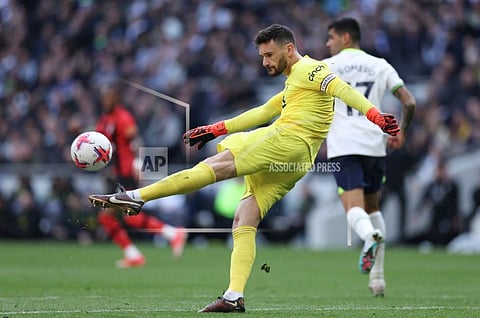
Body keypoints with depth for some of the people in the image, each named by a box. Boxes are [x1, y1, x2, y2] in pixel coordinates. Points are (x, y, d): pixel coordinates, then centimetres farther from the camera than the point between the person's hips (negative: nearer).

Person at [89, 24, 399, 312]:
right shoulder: (293, 83, 33)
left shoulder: (308, 69, 3)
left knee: (216, 165, -17)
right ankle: (234, 297, -11)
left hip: (287, 140, -10)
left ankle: (137, 196, -25)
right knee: (244, 222, 0)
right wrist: (216, 129, 37)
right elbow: (263, 112, 39)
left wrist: (374, 114, -28)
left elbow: (341, 88, -13)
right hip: (291, 164, 10)